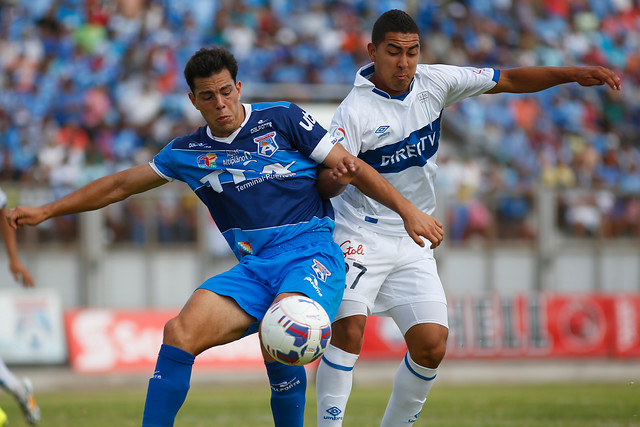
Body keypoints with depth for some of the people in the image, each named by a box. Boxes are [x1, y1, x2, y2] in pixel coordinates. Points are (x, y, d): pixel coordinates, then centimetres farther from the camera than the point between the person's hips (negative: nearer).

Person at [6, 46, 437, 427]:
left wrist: (408, 210, -2)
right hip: (253, 266, 4)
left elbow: (351, 167, 5)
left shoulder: (282, 119, 4)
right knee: (179, 333, -21)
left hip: (310, 251, -4)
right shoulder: (188, 153, 14)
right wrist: (45, 211, 22)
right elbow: (120, 184, 23)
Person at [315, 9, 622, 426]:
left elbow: (508, 80, 4)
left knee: (432, 345, -5)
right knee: (349, 330, -23)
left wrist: (573, 74, -6)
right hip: (361, 237, -5)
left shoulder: (433, 82, -2)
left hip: (414, 244, 5)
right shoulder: (356, 110, -17)